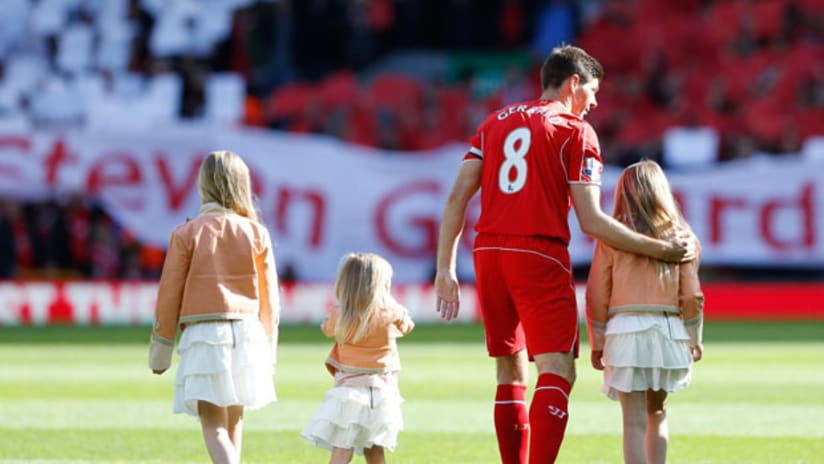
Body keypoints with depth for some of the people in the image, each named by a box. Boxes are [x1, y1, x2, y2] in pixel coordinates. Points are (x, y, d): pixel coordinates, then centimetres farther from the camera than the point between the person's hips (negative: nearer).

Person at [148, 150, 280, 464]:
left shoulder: (187, 233, -4)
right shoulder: (256, 234, 2)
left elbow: (170, 294, -1)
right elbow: (268, 297, 6)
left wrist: (161, 349, 8)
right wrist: (268, 348, 17)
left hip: (203, 333, -3)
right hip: (247, 331, 3)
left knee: (213, 424, -6)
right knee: (234, 420, 17)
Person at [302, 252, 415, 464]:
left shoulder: (339, 315, -6)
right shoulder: (392, 313, -4)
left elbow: (327, 328, 16)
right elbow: (407, 325, 18)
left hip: (350, 390, -2)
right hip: (381, 390, 2)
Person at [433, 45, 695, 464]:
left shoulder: (496, 122, 18)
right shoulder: (575, 131, 1)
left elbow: (457, 198, 9)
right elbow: (591, 221, -8)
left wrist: (445, 269, 11)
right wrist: (660, 249, -3)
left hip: (488, 252, 6)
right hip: (540, 257, -6)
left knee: (510, 374, 14)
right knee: (557, 373, -8)